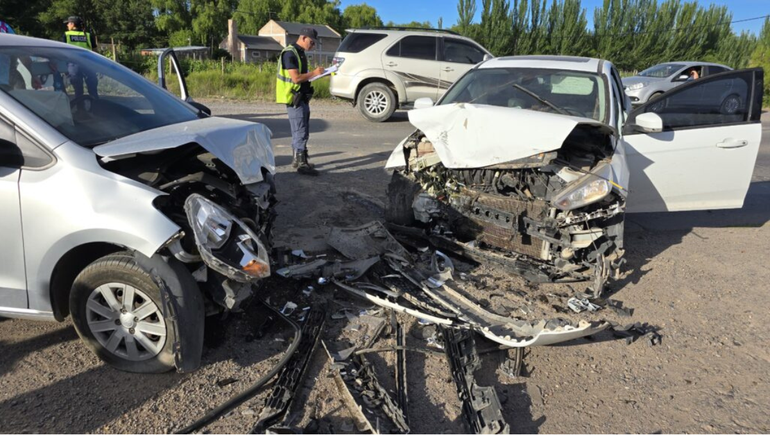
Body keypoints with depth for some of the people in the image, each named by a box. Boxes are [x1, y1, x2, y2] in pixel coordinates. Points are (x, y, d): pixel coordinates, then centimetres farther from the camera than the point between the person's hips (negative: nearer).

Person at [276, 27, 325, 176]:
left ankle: (297, 159, 24)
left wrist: (316, 74, 7)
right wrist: (314, 73, -13)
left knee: (301, 131, 15)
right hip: (294, 98, -10)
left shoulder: (300, 53, 17)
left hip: (302, 98, 10)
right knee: (300, 131, -10)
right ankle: (301, 164, -8)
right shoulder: (290, 53, -14)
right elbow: (296, 78, -21)